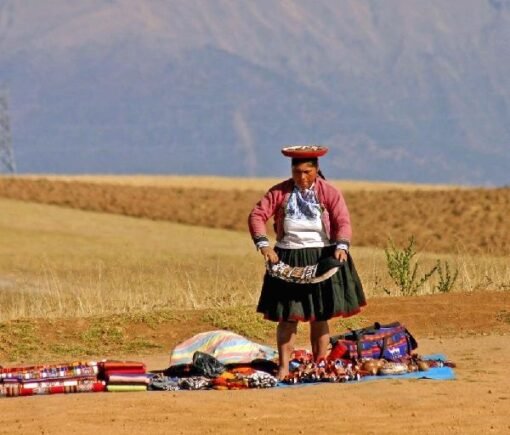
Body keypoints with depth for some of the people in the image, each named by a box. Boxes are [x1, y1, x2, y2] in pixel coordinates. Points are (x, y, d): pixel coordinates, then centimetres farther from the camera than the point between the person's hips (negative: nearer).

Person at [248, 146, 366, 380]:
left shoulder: (330, 193, -1)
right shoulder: (279, 192, 1)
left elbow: (343, 221, -8)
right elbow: (257, 215, -3)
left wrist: (341, 246, -27)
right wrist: (263, 244, -19)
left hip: (322, 259, 0)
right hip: (288, 260, 0)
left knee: (320, 317, 5)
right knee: (288, 316, -3)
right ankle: (284, 367, -3)